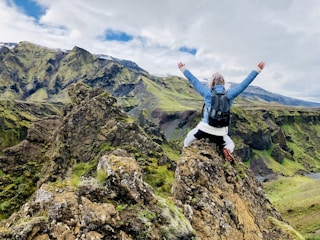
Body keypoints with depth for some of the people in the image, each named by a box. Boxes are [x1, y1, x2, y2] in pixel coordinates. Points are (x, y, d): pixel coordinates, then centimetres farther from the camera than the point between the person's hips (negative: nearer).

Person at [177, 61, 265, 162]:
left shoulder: (207, 92, -5)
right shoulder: (229, 94, -3)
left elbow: (193, 81, 5)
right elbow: (245, 83, 4)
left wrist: (183, 69, 18)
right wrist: (257, 70, 14)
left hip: (204, 128, 0)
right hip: (220, 133, 0)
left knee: (188, 140, 28)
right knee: (230, 144, 26)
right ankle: (226, 150, -6)